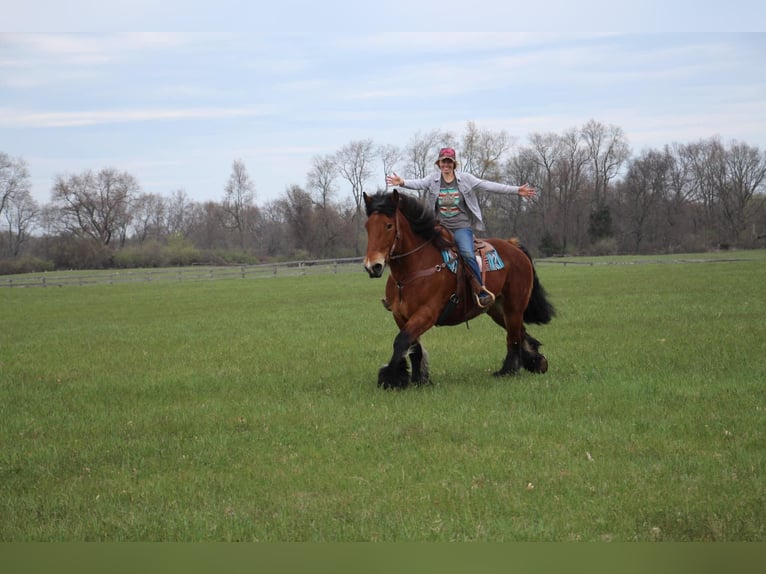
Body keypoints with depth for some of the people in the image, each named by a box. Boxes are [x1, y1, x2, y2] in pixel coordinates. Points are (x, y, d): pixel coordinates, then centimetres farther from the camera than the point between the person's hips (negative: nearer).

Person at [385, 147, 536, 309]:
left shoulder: (465, 179, 3)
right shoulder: (433, 179, 6)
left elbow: (487, 185, -1)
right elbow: (418, 183, -10)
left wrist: (516, 190, -7)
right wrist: (402, 183, -33)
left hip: (461, 226, -3)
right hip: (440, 227, 3)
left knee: (467, 254, -26)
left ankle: (481, 291, -21)